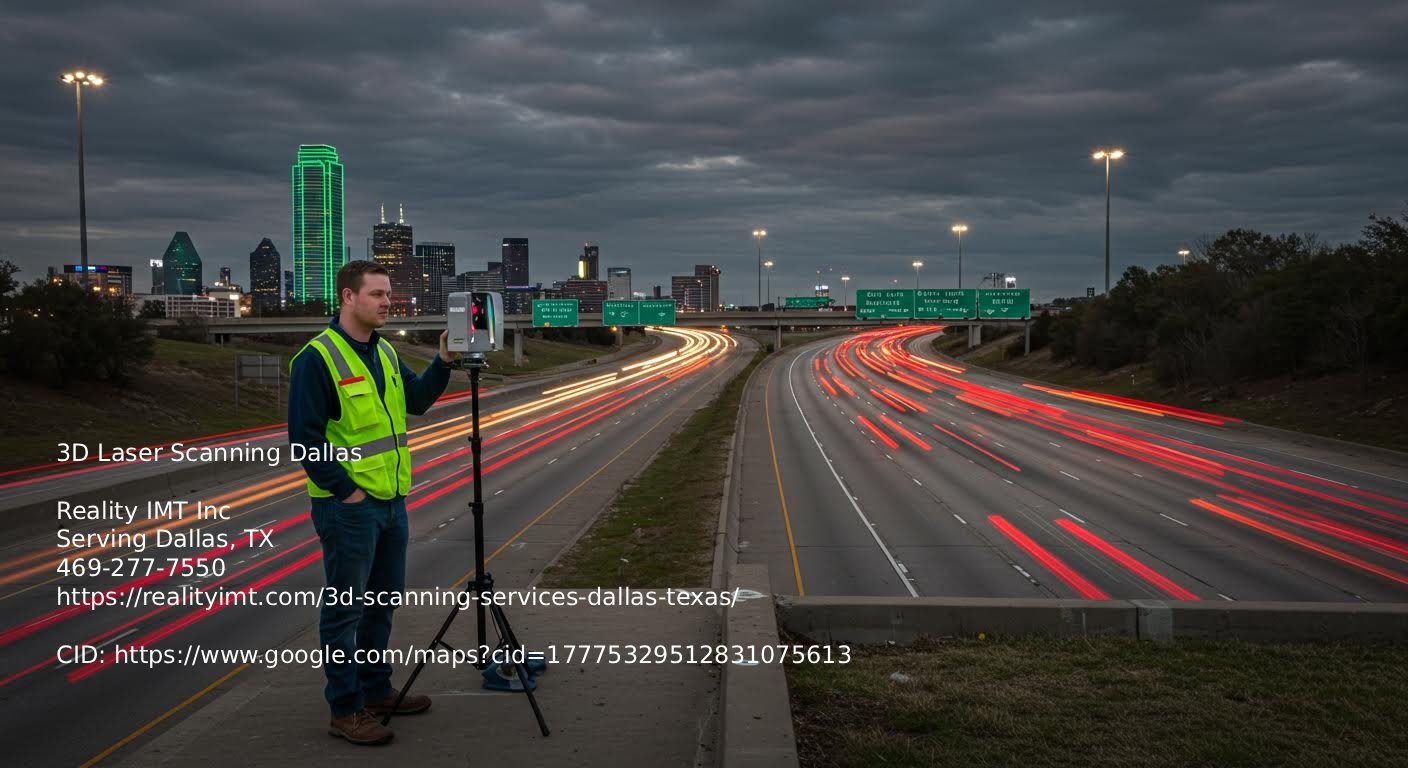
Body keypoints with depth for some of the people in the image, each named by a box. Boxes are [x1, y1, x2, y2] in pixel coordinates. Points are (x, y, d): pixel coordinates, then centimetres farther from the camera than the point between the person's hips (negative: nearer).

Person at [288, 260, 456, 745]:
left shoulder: (385, 353, 10)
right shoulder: (317, 358, -15)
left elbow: (416, 400, 15)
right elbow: (305, 436, -17)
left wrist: (443, 360, 0)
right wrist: (346, 490, -17)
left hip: (392, 501, 9)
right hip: (348, 506, -8)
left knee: (382, 603, 18)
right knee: (345, 609, 1)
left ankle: (376, 691, 31)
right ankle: (346, 710, 9)